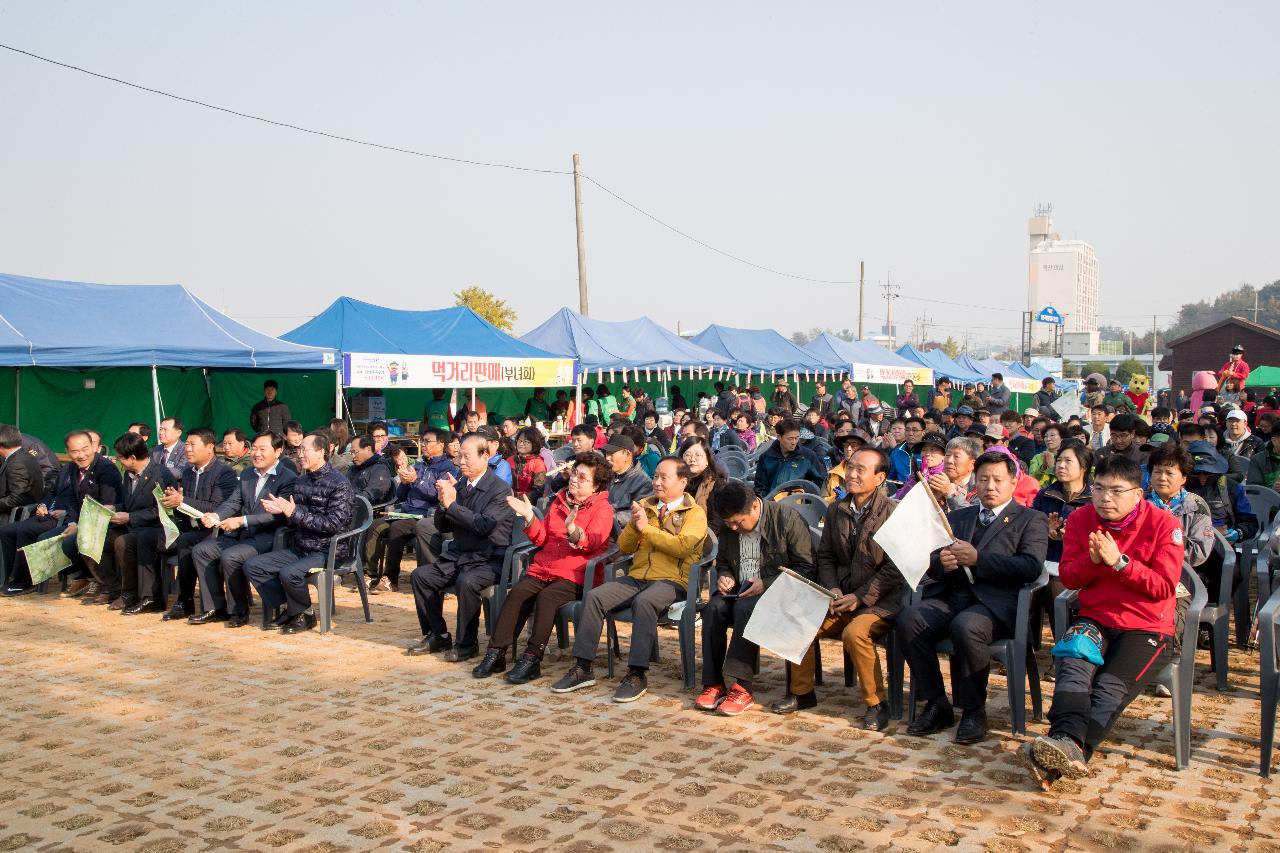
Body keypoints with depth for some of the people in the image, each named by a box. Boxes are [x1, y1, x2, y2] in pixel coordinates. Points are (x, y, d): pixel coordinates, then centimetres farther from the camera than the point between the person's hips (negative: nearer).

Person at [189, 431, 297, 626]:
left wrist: (242, 521, -24)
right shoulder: (246, 474, 17)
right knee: (200, 550, -4)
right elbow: (233, 502, 12)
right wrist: (215, 516, -10)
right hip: (241, 536, 8)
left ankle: (239, 611, -9)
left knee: (230, 557, -28)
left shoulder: (288, 479, -9)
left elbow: (277, 515, -18)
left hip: (266, 538, -8)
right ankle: (214, 608, 3)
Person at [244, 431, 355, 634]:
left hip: (328, 551, -8)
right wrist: (280, 510, -4)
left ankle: (303, 614, -3)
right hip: (299, 547, 8)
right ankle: (290, 609, 3)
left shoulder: (339, 484, -12)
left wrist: (295, 513, -22)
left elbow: (334, 524, -21)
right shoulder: (301, 480, 11)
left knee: (289, 573, -31)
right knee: (253, 565, -4)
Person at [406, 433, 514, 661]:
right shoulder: (459, 485, 9)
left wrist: (452, 504, -21)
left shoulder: (501, 490, -11)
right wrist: (442, 502, -8)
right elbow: (442, 527, 12)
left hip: (490, 559, -7)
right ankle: (438, 635, 6)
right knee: (419, 576, -7)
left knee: (466, 581, -33)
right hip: (459, 555, 7)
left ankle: (467, 643, -15)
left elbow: (485, 525, -24)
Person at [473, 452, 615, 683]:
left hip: (576, 575, -5)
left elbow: (592, 543, -17)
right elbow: (542, 539, 18)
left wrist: (572, 529, -37)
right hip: (543, 568, 5)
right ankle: (496, 653, -19)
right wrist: (529, 518, 1)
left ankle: (532, 658, -26)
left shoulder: (602, 509, 1)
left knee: (547, 596, -31)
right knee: (517, 592, -20)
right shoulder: (559, 500, 19)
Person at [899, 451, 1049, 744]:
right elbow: (930, 564, 17)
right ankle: (936, 705, -12)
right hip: (951, 596, 4)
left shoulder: (1031, 520, 12)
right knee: (910, 618, -25)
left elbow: (1031, 567, -6)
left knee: (966, 626, -36)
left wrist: (977, 560, -13)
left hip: (995, 601, -4)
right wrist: (941, 564, -8)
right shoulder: (956, 517, 25)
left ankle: (974, 710, -15)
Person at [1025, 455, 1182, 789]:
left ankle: (1066, 750, -38)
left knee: (1111, 688, -26)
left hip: (1146, 627, -2)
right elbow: (1067, 577, 5)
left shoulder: (1164, 525, -4)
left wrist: (1119, 561, -21)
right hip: (1094, 619, 2)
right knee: (1073, 664, -30)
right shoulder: (1081, 519, 6)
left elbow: (1163, 588, -10)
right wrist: (1092, 559, -15)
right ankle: (1068, 744, -48)